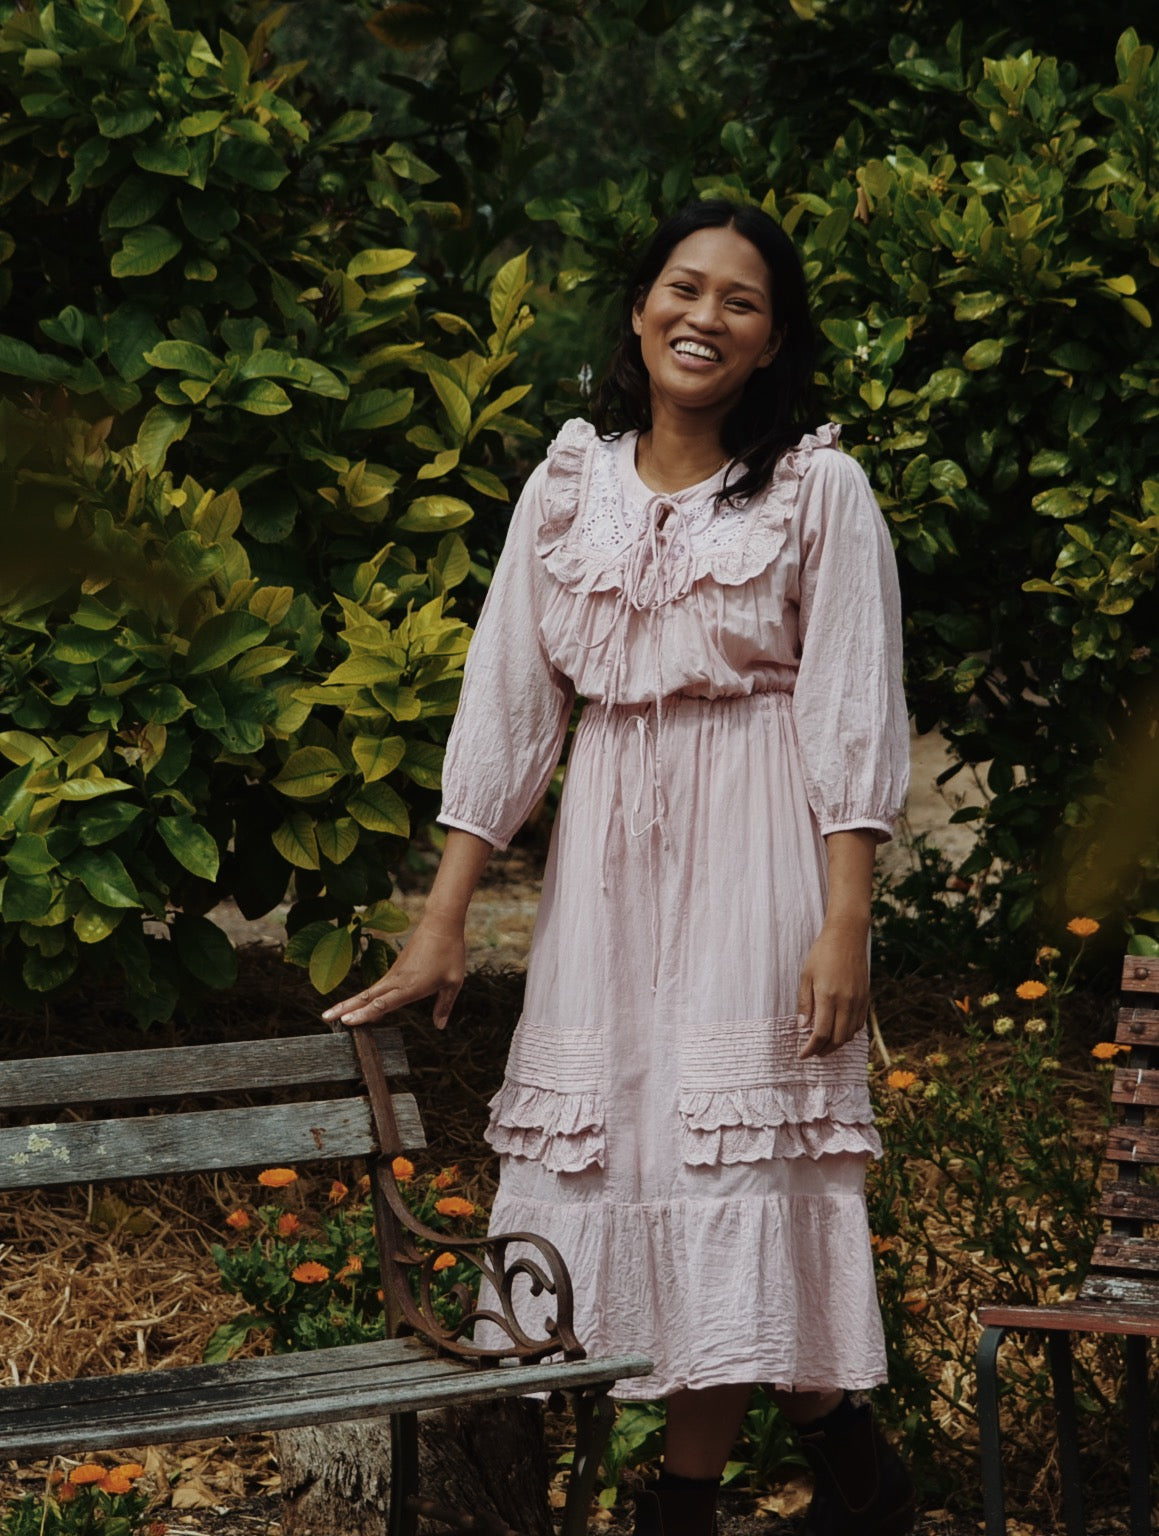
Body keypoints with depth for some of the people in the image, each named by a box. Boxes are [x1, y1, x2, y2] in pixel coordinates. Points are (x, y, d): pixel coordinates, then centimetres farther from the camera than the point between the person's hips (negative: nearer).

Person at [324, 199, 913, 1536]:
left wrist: (844, 923, -14)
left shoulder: (819, 487, -2)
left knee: (734, 1161, -6)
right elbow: (507, 700, 7)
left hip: (754, 850, -4)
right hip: (607, 852, 4)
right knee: (627, 1150, 3)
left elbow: (853, 720, -6)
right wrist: (441, 921, 3)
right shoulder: (569, 487, 8)